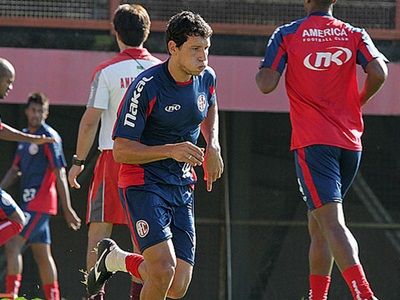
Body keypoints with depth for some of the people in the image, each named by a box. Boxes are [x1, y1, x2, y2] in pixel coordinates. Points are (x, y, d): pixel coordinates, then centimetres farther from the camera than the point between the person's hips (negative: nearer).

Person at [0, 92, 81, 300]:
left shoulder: (49, 137, -9)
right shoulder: (24, 136, 15)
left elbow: (60, 175, -12)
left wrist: (67, 208, -16)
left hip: (40, 202, -8)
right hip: (28, 202, 8)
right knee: (42, 255, 11)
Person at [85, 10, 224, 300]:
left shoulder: (207, 77, 2)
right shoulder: (146, 86, -18)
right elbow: (121, 151, -17)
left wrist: (213, 145, 10)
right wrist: (171, 150, -30)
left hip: (183, 187, 6)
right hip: (143, 183, -6)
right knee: (164, 271, -25)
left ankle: (117, 259, 28)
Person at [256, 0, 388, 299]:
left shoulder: (286, 35, 1)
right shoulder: (354, 35, 8)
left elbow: (267, 84, -7)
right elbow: (378, 73, -7)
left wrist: (259, 72, 16)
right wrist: (358, 101, 12)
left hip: (312, 142, -4)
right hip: (350, 143, 4)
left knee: (332, 223, -16)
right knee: (318, 225, 18)